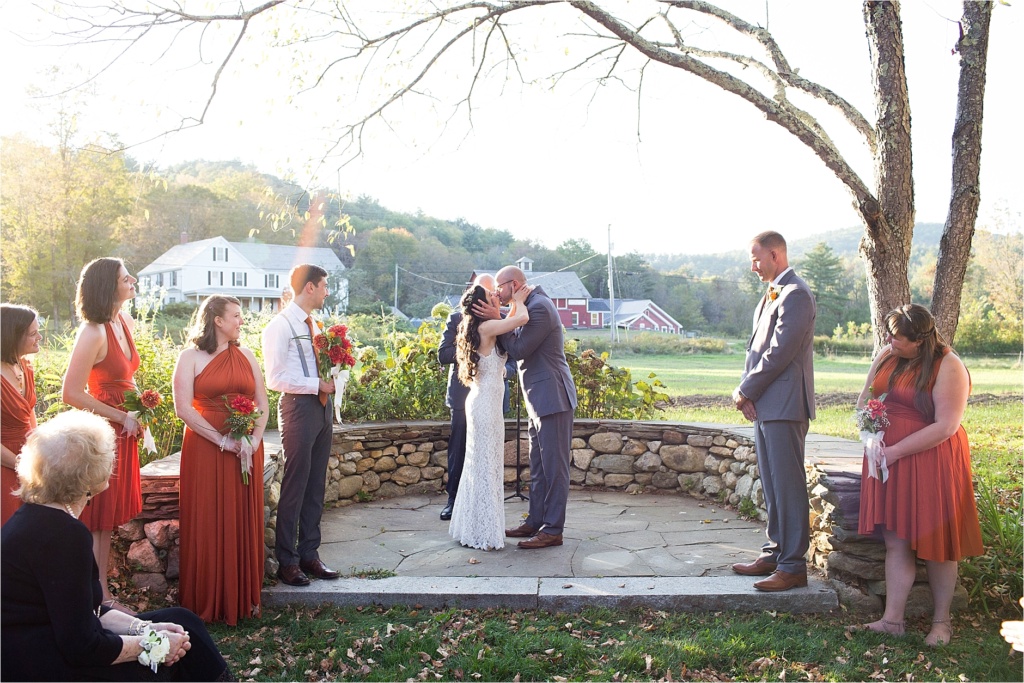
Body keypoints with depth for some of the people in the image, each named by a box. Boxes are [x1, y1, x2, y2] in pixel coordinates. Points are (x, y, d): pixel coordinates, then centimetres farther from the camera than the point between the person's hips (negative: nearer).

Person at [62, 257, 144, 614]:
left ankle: (103, 594, 31)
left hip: (124, 431, 8)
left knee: (108, 518, 17)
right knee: (97, 520, 3)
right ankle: (99, 599, 15)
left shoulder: (125, 322, 5)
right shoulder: (93, 333, -20)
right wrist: (122, 417, -15)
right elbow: (71, 393, -22)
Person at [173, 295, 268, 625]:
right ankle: (208, 601, 14)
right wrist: (223, 441, -15)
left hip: (246, 453, 4)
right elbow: (183, 408, -11)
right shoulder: (191, 357, -1)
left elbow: (263, 405, 8)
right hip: (205, 450, -4)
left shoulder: (246, 356, 11)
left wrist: (254, 440, -9)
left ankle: (244, 598, 18)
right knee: (208, 526, 0)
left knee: (244, 524, 6)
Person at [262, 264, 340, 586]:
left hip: (322, 406, 8)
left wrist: (332, 380, 4)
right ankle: (287, 560, 10)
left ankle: (309, 553, 22)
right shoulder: (280, 326, -10)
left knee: (316, 486, 12)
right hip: (298, 407, -8)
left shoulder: (314, 323, 14)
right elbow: (275, 378, -15)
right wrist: (317, 385, -15)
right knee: (295, 486, -1)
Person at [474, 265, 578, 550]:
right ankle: (535, 521, 25)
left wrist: (497, 320, -13)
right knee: (538, 465, 15)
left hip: (552, 397, -10)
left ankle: (553, 530, 4)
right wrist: (497, 317, 2)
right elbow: (515, 347, 13)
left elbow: (519, 349, -18)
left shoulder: (539, 307, -17)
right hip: (540, 399, 10)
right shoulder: (531, 305, 14)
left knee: (554, 465, -3)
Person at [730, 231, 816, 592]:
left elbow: (778, 353, -18)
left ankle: (792, 566, 4)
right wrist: (746, 391, 2)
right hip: (764, 406, 10)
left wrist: (745, 392, -10)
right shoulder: (771, 296, 18)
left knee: (788, 486, -4)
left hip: (784, 406, -10)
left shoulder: (795, 295, -12)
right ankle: (775, 553, 25)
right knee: (772, 486, 15)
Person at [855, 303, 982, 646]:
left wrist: (896, 451, -19)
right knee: (896, 541, 5)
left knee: (936, 543, 6)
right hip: (889, 461, 5)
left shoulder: (948, 367, -13)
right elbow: (865, 398, 16)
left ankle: (941, 621, 21)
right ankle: (892, 620, 10)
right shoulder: (887, 356, 6)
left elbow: (946, 426, -19)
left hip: (931, 463, -5)